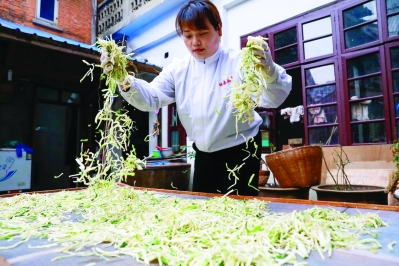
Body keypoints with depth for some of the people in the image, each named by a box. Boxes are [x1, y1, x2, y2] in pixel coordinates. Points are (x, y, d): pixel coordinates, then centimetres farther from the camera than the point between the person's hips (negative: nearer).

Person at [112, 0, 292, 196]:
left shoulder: (238, 62, -12)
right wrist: (125, 82, -29)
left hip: (241, 152, -4)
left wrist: (269, 70, -46)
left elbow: (272, 99, -24)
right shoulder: (177, 70, 1)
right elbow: (150, 98, -8)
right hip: (204, 154, 5)